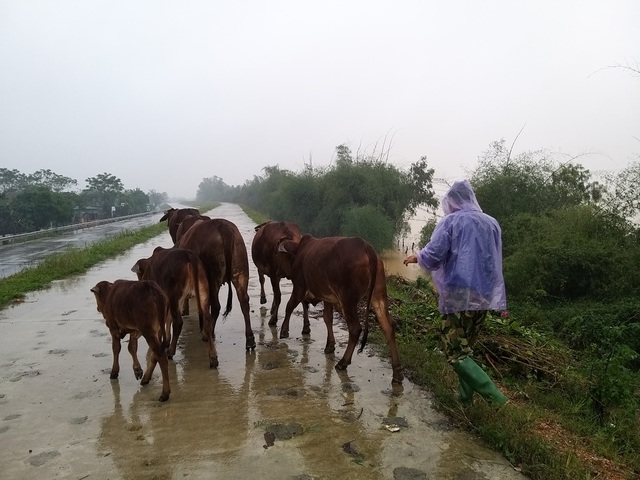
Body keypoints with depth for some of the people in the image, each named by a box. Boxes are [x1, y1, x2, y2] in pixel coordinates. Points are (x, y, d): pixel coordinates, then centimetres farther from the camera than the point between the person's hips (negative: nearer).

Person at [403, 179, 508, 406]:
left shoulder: (450, 222, -6)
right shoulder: (492, 223, 11)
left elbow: (432, 256, -13)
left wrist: (417, 257, 8)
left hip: (459, 294, -6)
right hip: (486, 295, 7)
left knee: (455, 353, -2)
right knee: (465, 349, 18)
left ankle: (495, 397, -10)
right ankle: (466, 398, 19)